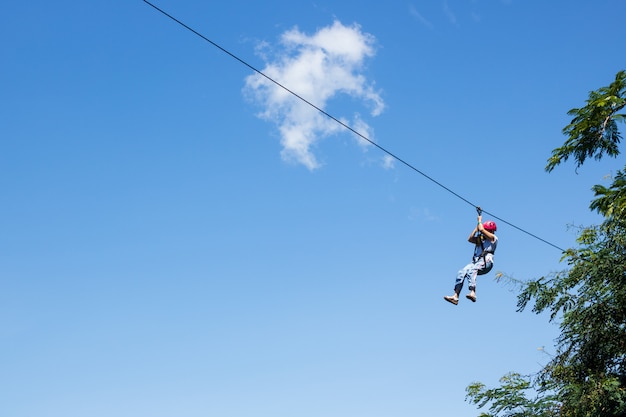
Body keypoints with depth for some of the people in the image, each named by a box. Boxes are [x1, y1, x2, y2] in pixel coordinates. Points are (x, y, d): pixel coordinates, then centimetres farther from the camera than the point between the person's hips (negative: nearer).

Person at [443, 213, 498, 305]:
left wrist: (480, 221, 10)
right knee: (461, 273, -19)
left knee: (471, 270, -37)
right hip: (476, 261, 7)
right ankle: (455, 296, -29)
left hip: (486, 263, -7)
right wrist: (477, 226, 17)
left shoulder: (493, 238, 6)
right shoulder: (480, 238, 29)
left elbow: (482, 229, -8)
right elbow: (470, 239, 15)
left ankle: (472, 293, -53)